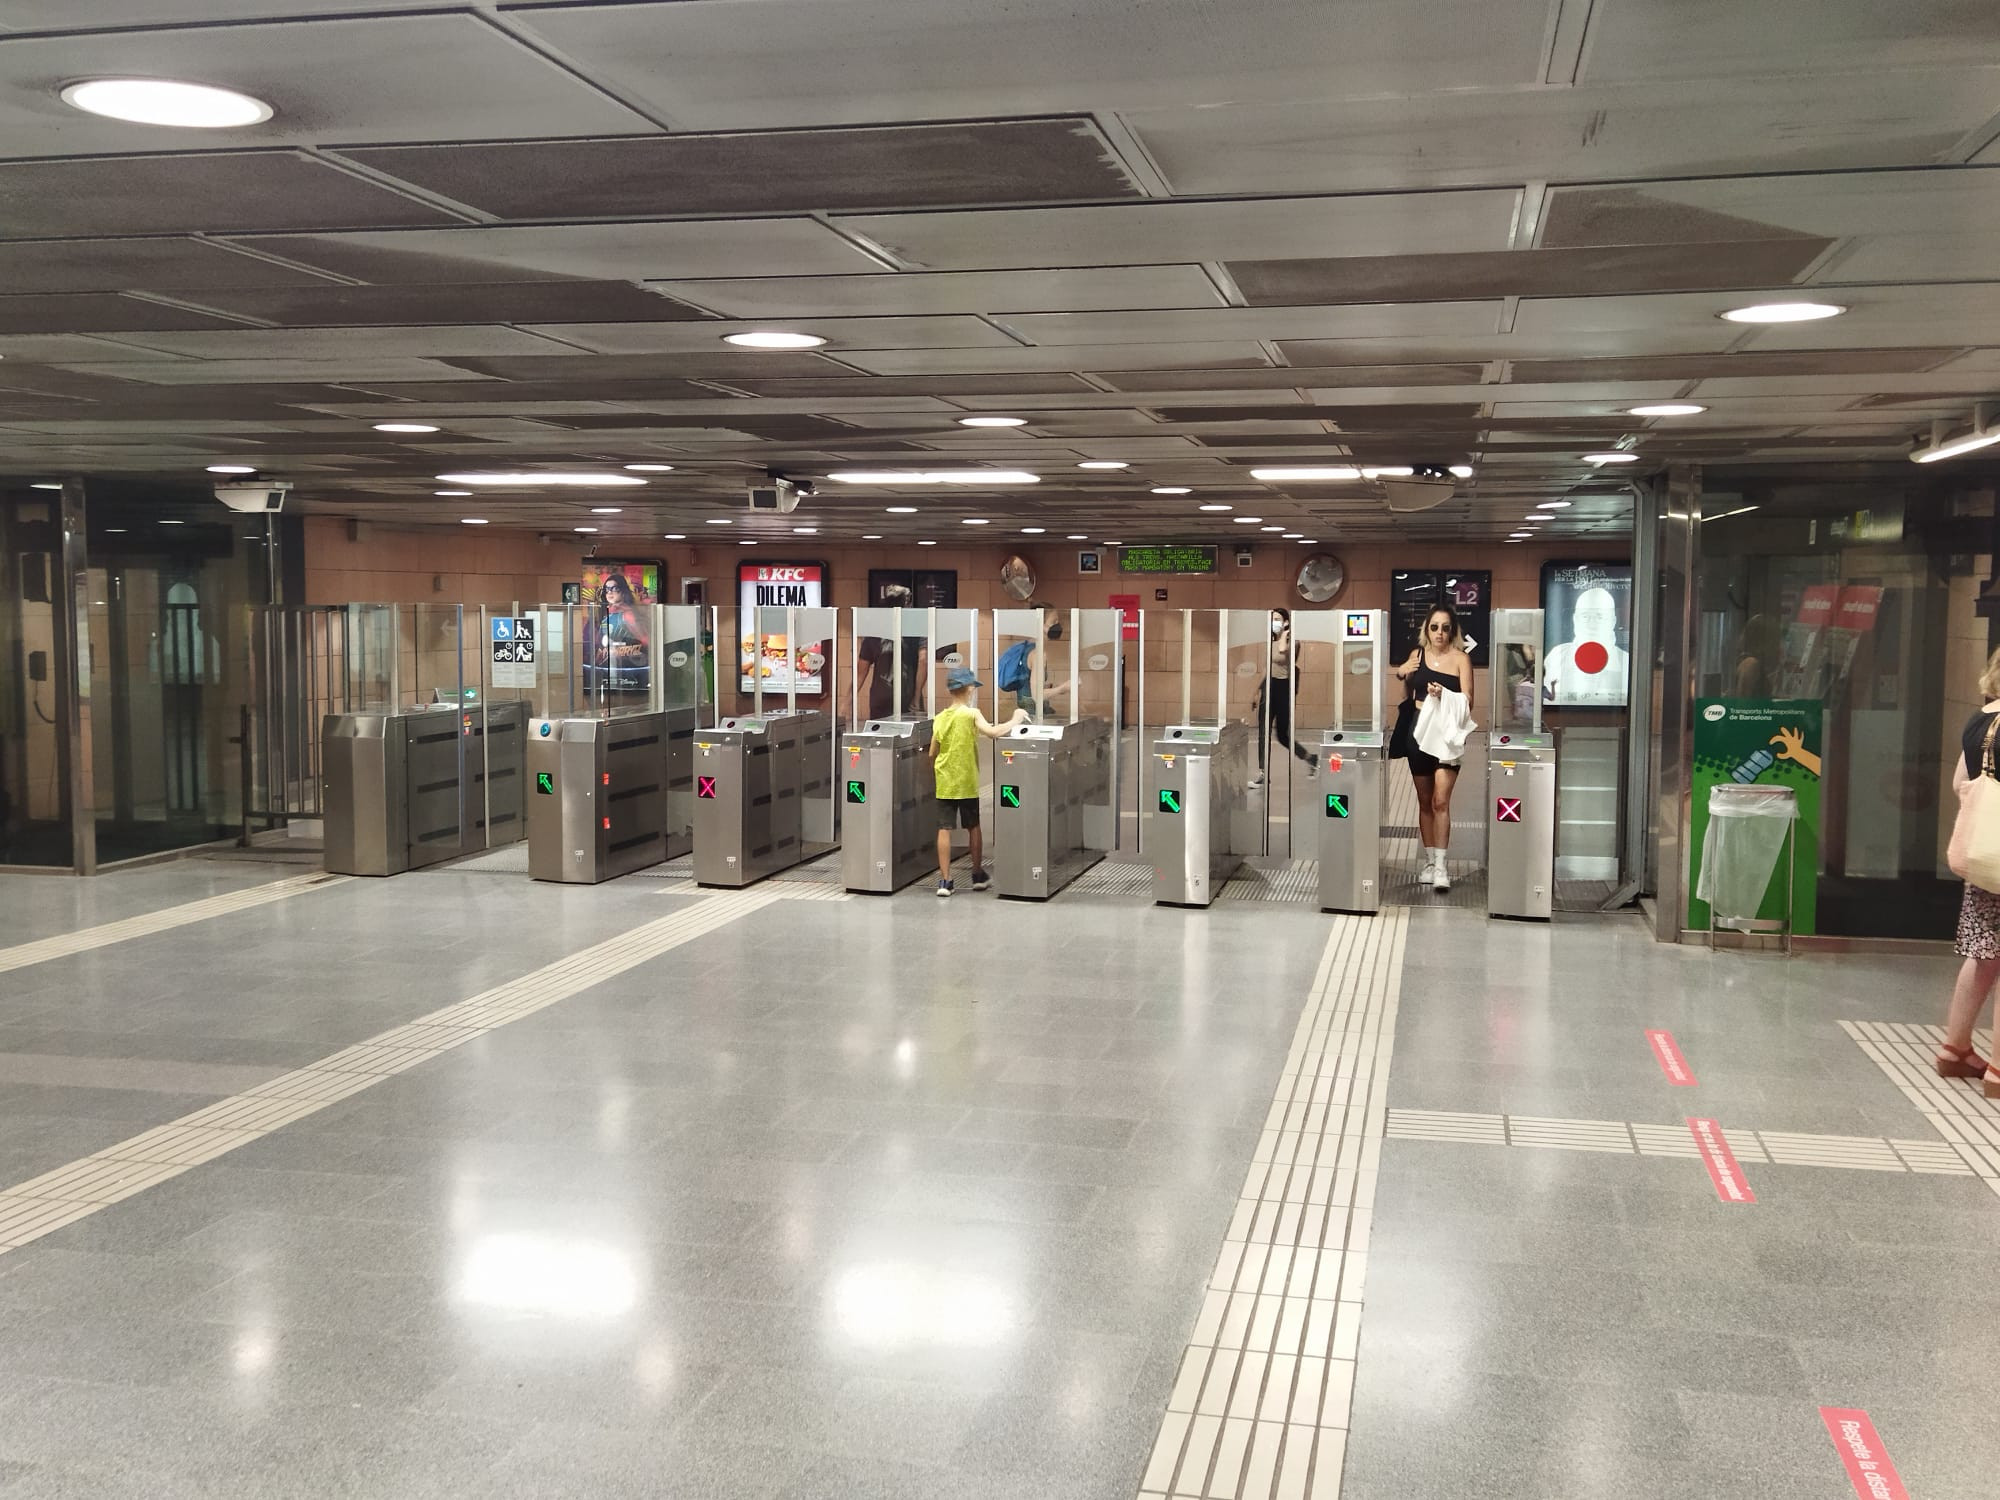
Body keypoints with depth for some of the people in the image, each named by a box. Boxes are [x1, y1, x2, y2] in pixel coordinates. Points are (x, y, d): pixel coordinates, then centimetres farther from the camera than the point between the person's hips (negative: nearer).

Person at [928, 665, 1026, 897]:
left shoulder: (939, 719, 4)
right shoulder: (971, 714, -9)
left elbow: (932, 754, 7)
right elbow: (992, 732, -26)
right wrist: (1015, 721, -13)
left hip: (944, 783, 3)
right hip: (967, 783, -3)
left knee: (944, 829, 1)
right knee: (973, 827, 13)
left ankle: (944, 880, -4)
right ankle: (978, 876, 24)